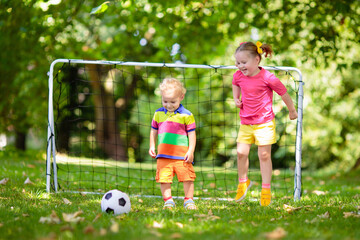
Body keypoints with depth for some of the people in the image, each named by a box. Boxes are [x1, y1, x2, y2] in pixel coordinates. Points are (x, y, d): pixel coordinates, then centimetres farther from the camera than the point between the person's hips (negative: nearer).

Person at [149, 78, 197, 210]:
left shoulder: (186, 115, -2)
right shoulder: (158, 114, 10)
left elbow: (192, 134, -1)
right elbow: (153, 131, 21)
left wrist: (191, 151, -7)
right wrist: (152, 146, 14)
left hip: (182, 153, -3)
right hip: (163, 154, 3)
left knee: (187, 177, -1)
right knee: (163, 178, 0)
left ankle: (188, 200, 12)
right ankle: (168, 201, 10)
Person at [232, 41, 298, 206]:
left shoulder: (268, 78, -19)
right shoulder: (239, 76, -3)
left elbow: (283, 93, -5)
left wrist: (292, 111, 7)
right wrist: (236, 98, 7)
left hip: (264, 123, -4)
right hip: (246, 123, 4)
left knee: (264, 155, 1)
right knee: (241, 152, 1)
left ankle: (266, 189, 11)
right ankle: (243, 182, 24)